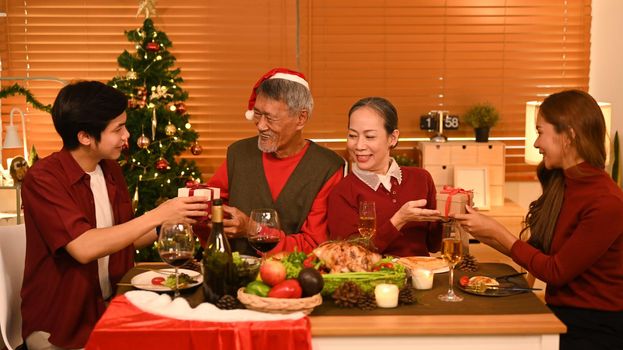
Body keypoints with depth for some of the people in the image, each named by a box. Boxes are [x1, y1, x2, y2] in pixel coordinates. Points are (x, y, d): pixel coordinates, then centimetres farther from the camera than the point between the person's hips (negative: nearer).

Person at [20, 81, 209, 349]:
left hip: (113, 306, 6)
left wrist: (173, 221, -2)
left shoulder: (111, 170, 7)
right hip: (59, 327, -6)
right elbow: (83, 248, -27)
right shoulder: (42, 179, -15)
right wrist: (157, 215, -25)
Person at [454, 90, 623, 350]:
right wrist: (483, 232, 3)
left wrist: (496, 232, -10)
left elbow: (556, 272, -14)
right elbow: (537, 254, 7)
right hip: (559, 315, 7)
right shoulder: (560, 185, 6)